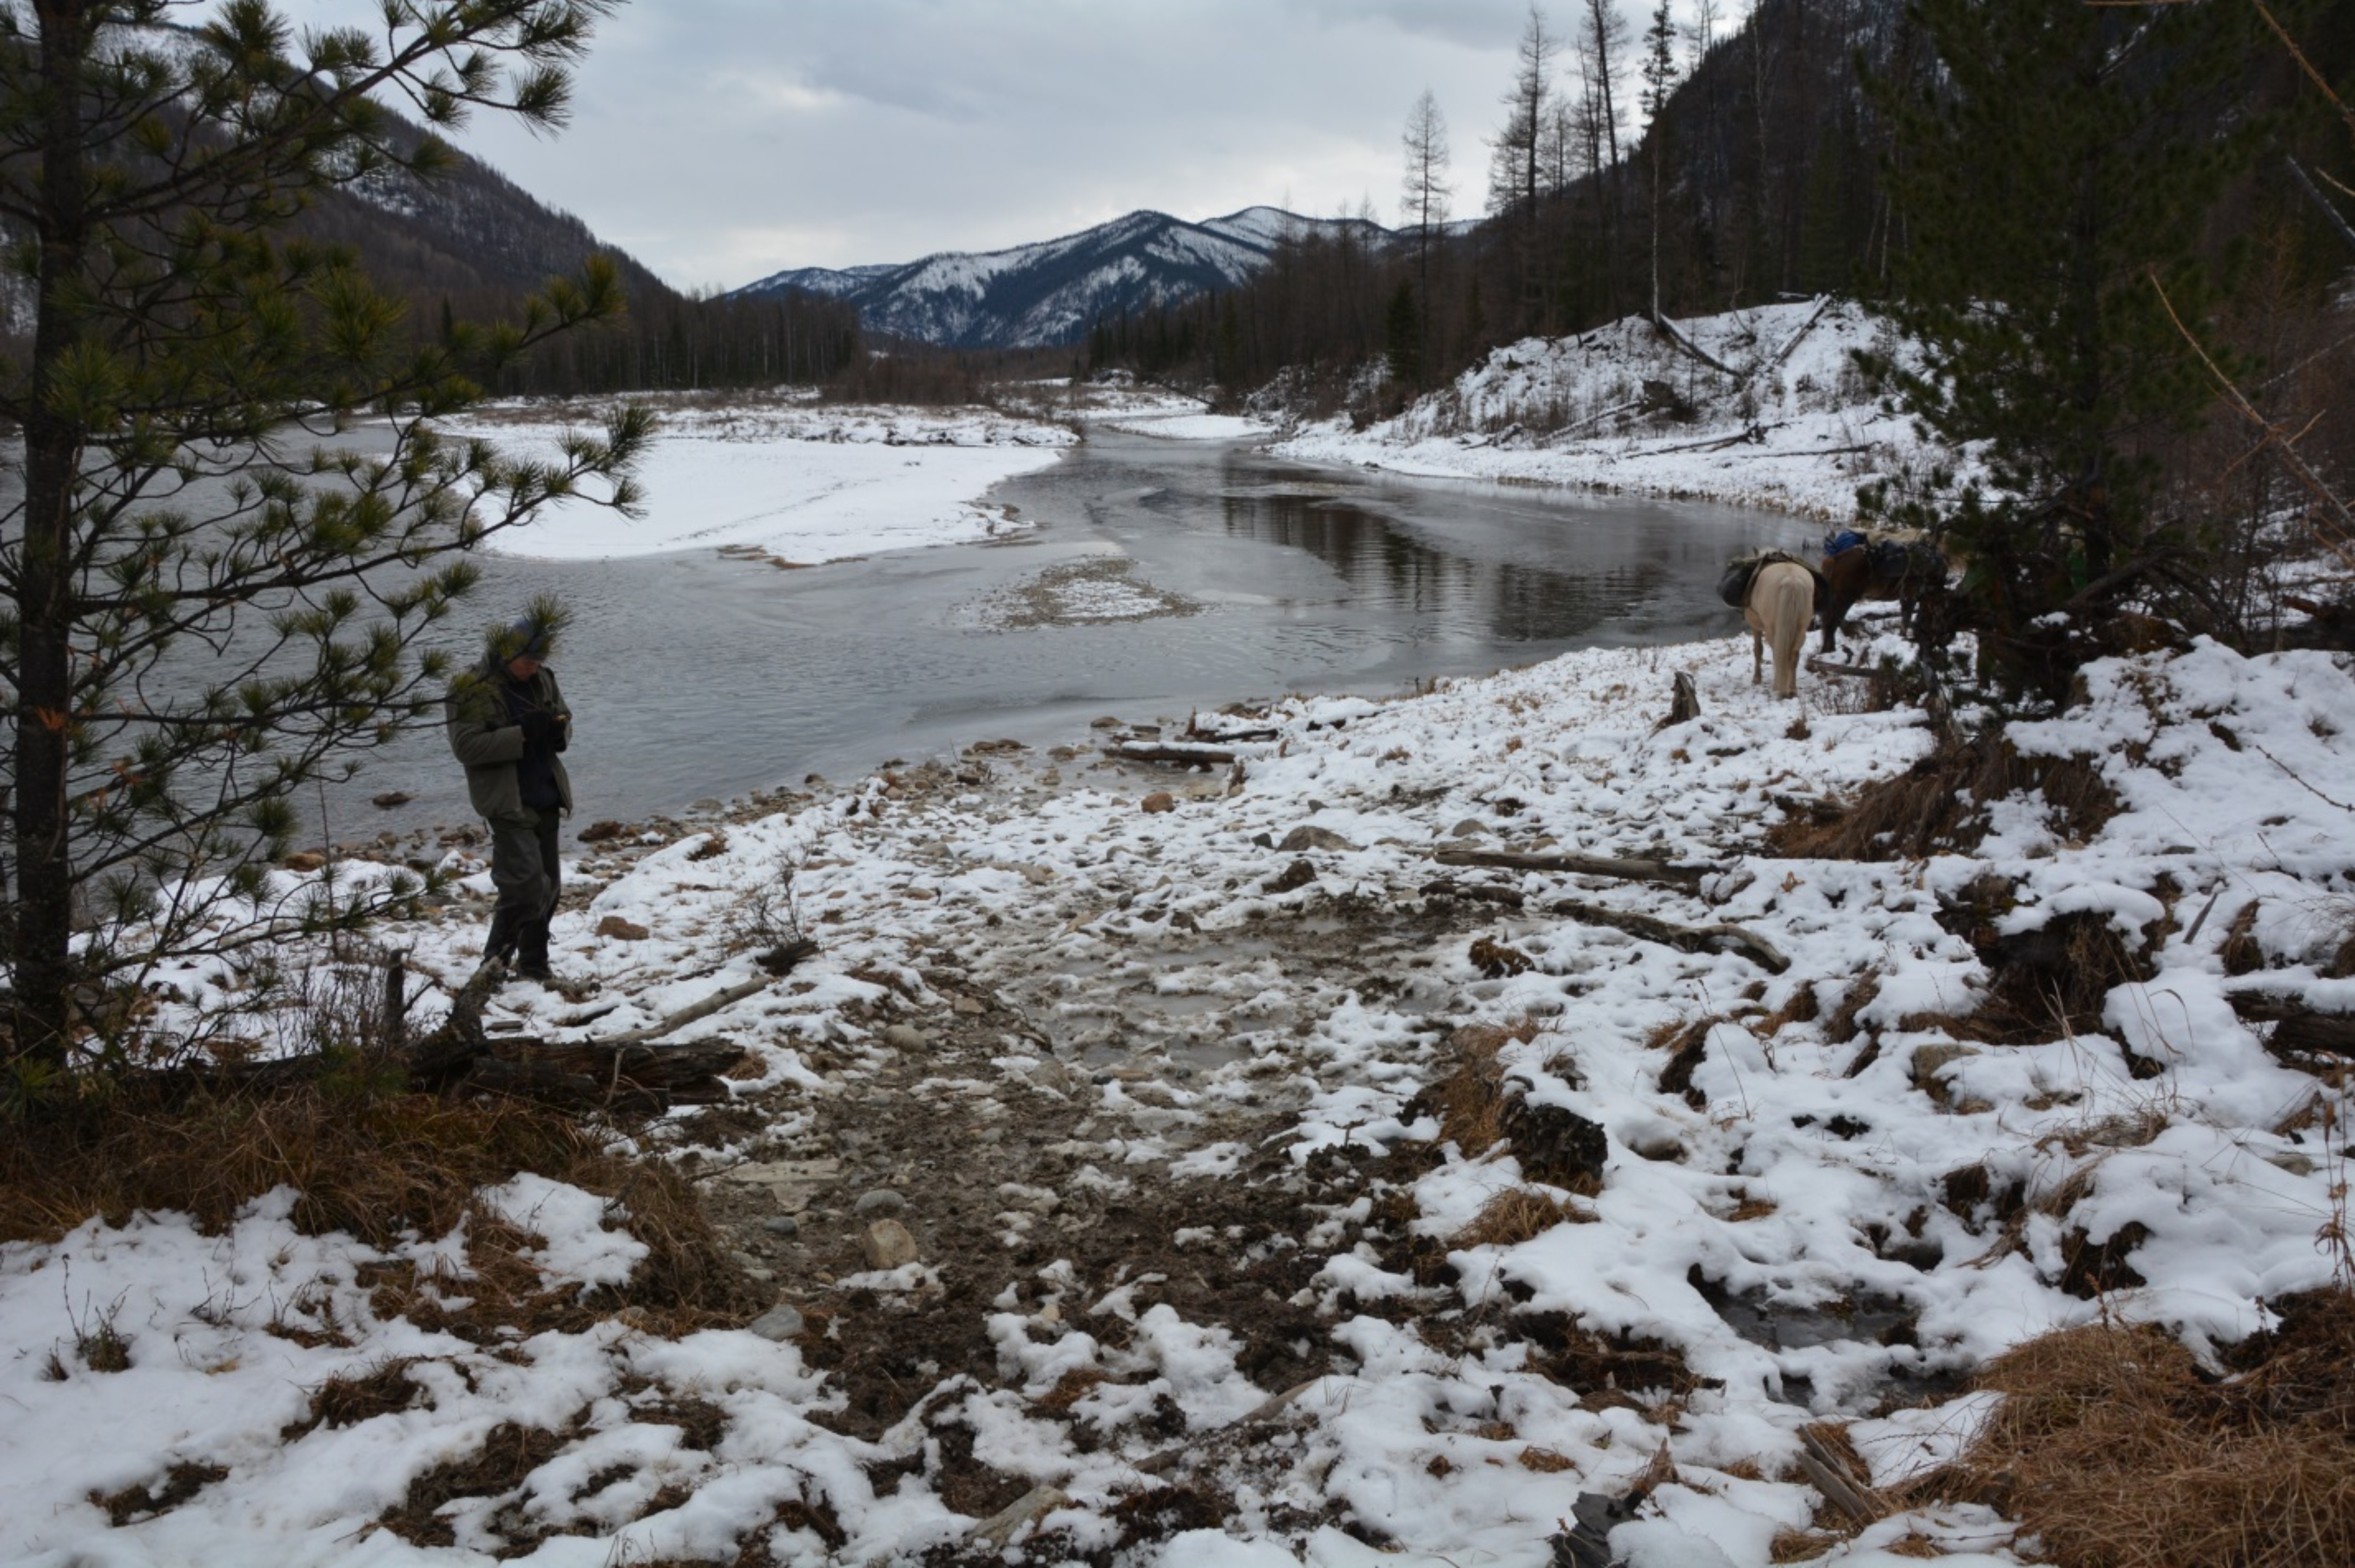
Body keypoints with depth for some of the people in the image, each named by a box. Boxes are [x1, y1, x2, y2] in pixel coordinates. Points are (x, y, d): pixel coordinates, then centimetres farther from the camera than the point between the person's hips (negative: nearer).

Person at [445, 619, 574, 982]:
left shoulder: (542, 680, 8)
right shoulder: (471, 690, -11)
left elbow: (564, 718, 20)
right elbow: (466, 746, -19)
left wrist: (559, 730, -5)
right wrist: (522, 734, -25)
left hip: (546, 799, 7)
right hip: (508, 802, -7)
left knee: (549, 885, 11)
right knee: (527, 884, -15)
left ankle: (534, 963, 23)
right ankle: (496, 960, 0)